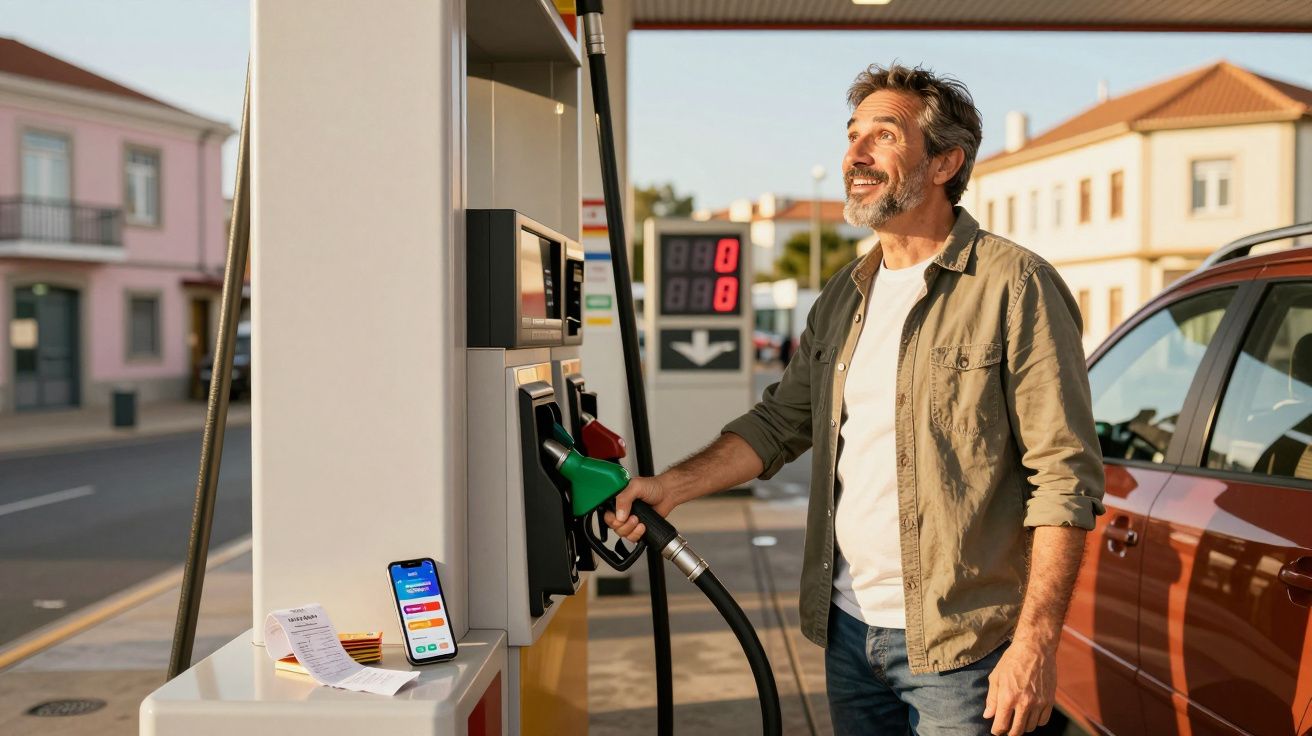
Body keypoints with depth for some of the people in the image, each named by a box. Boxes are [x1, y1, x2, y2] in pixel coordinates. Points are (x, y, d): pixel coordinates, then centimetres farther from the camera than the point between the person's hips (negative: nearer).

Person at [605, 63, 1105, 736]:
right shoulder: (845, 296, 12)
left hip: (957, 642, -6)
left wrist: (1036, 641, -18)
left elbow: (1064, 477, -13)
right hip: (847, 626, 6)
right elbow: (782, 421, 17)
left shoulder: (1015, 286, -11)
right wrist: (671, 487, 3)